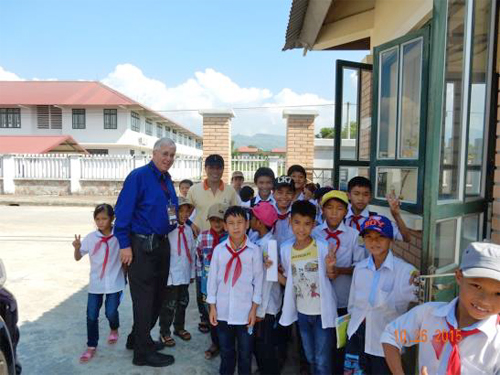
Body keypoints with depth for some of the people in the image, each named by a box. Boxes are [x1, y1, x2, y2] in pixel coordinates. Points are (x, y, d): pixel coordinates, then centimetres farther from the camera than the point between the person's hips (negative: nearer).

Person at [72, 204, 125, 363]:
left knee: (111, 312, -1)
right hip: (95, 283, 2)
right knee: (91, 316, 3)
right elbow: (78, 258, 3)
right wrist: (77, 248, -16)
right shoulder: (91, 237, -4)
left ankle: (114, 329, 35)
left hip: (115, 282, -2)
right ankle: (91, 346, 22)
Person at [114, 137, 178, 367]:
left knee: (158, 296, 18)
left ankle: (138, 339, 37)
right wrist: (125, 245, -18)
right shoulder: (138, 176, -13)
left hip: (162, 245, 8)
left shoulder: (167, 179, 11)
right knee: (144, 300, 3)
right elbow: (123, 211, -16)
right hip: (142, 246, -8)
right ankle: (143, 353, 19)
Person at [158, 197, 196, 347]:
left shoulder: (188, 229, 4)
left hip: (185, 275, 6)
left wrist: (192, 272, 12)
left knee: (183, 302, 19)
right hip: (171, 276, -6)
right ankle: (164, 332, 23)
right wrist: (166, 274, -15)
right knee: (169, 305, 6)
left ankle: (179, 327, 38)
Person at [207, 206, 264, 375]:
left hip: (245, 312, -2)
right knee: (226, 351, 19)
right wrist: (212, 307, 3)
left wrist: (254, 309, -3)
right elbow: (212, 278, 2)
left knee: (245, 353, 14)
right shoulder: (219, 249, -3)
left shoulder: (255, 250, -8)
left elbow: (258, 281, -4)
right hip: (223, 311, 2)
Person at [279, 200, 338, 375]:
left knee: (322, 360, 8)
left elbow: (331, 277, -8)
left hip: (322, 312, -4)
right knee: (310, 357, 23)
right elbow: (288, 282, 3)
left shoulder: (323, 247, -17)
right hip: (302, 312, 4)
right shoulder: (286, 249, -7)